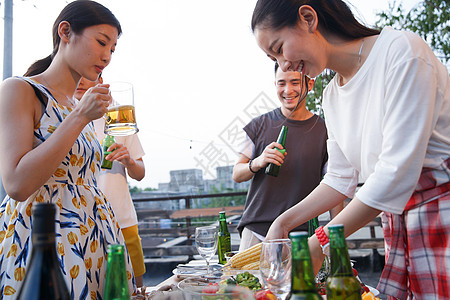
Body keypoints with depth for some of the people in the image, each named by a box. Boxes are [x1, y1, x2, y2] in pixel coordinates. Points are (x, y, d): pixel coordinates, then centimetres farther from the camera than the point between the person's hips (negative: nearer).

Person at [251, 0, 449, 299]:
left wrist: (320, 244, -19)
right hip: (397, 215, 6)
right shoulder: (332, 96, 10)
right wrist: (284, 222, 6)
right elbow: (340, 179, 15)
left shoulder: (401, 50, -14)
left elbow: (397, 170, -21)